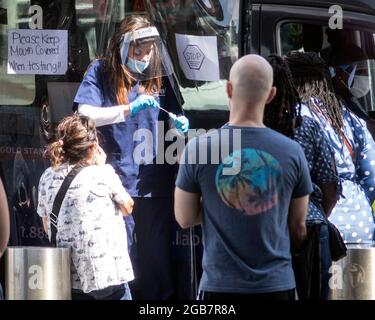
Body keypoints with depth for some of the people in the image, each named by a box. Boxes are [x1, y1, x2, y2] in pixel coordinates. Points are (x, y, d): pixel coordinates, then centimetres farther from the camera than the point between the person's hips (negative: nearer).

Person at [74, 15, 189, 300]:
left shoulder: (159, 75, 7)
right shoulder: (101, 73, -3)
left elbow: (170, 122, 16)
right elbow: (86, 114, -16)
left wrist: (179, 126, -8)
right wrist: (130, 108, -26)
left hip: (156, 184, 3)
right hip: (116, 182, -3)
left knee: (157, 256, 8)